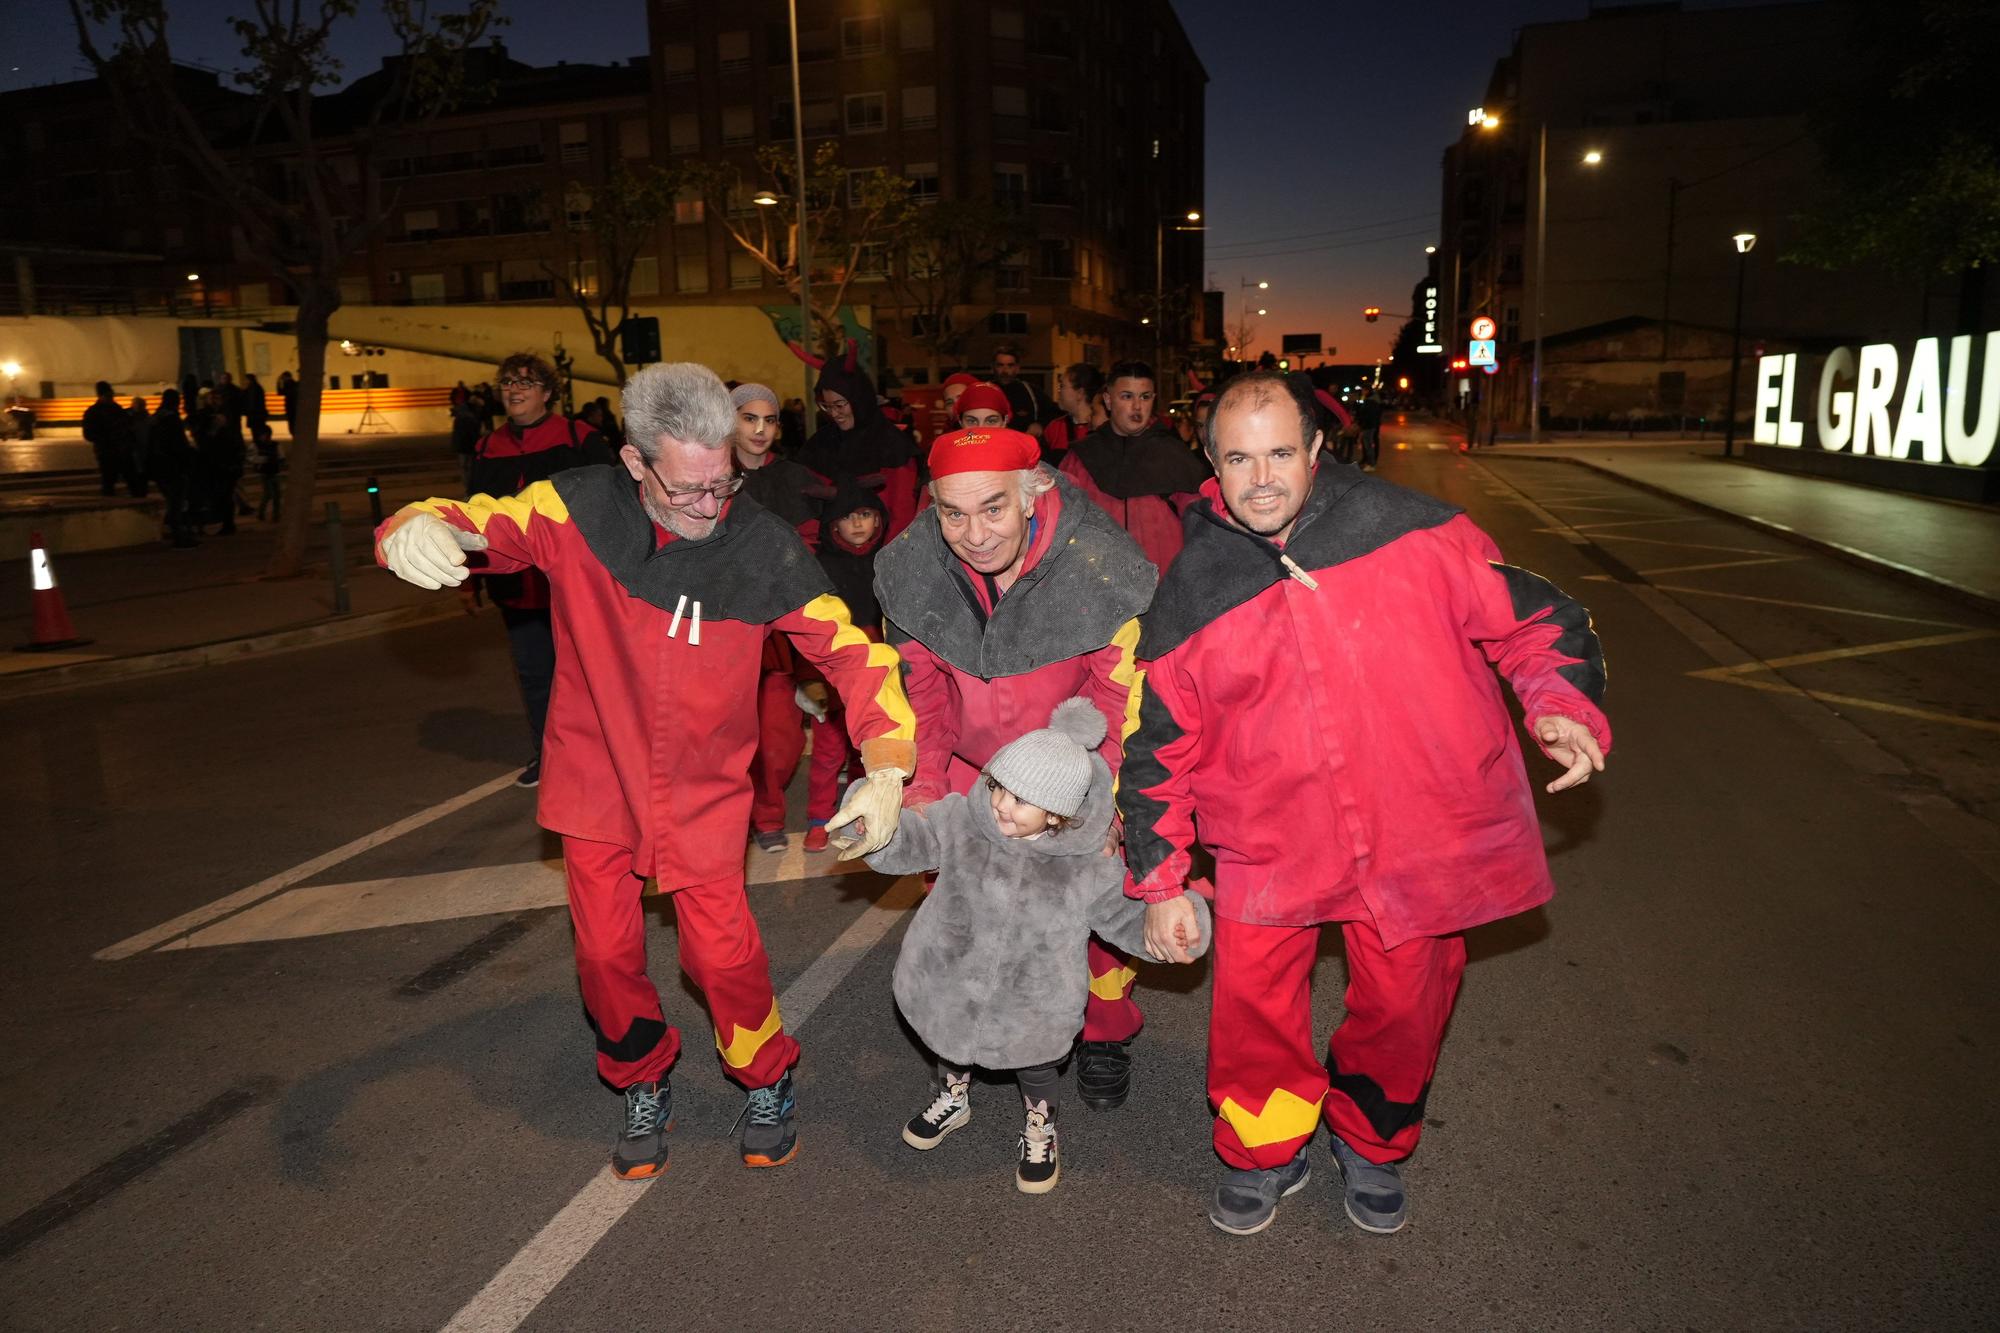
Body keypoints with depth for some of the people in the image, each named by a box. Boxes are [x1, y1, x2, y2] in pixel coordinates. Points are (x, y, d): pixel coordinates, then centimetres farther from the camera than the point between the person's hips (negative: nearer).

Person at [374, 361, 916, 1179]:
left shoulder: (765, 549, -17)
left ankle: (767, 1081, 29)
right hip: (597, 778, 2)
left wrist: (887, 768, -23)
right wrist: (421, 527, -40)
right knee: (607, 954, 9)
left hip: (703, 788, -1)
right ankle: (644, 1085, 39)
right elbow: (480, 523, -14)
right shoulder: (580, 512, -15)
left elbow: (849, 651, -12)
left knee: (722, 951, -3)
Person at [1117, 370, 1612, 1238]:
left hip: (1418, 833, 0)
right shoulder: (1191, 591, -3)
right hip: (1270, 842, 0)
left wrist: (1563, 706, -19)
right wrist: (1158, 883, 2)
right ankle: (1263, 1154, 33)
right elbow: (1159, 745, 3)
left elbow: (1530, 618, 0)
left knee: (1402, 1006, 13)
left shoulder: (1411, 532, -8)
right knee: (1252, 1004, 2)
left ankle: (1369, 1143, 44)